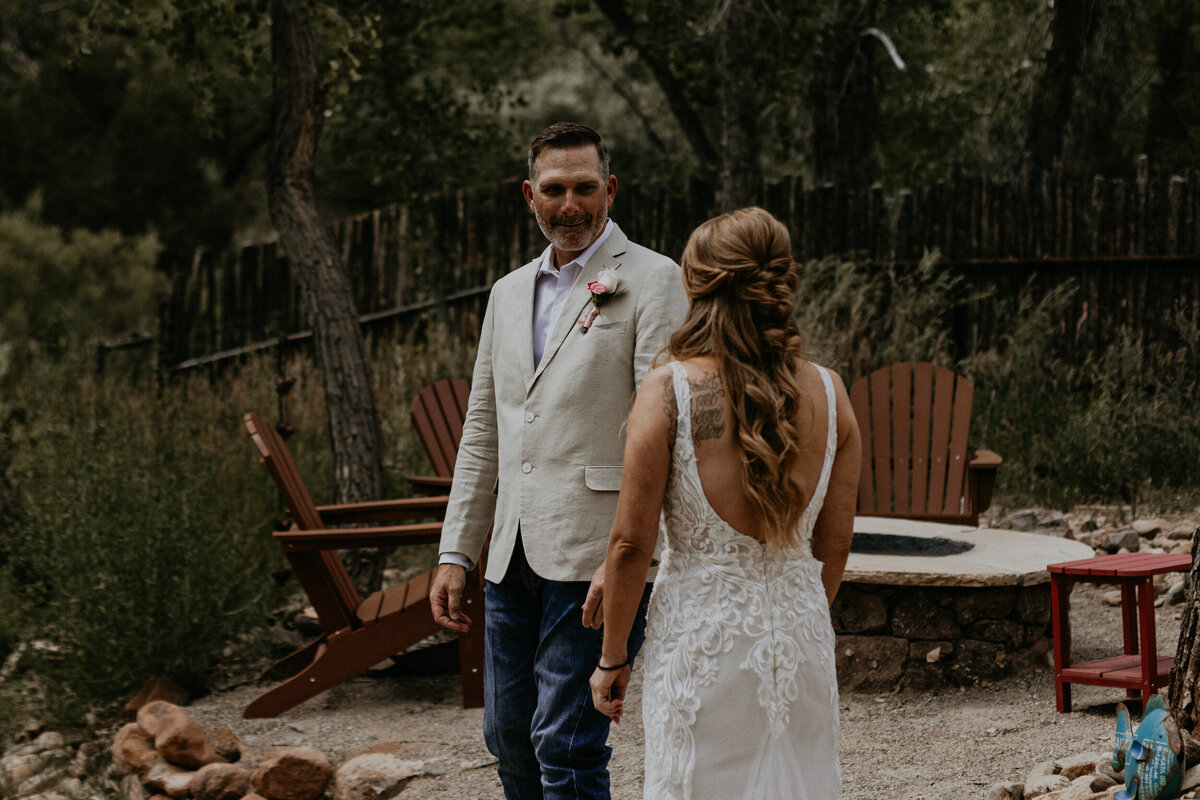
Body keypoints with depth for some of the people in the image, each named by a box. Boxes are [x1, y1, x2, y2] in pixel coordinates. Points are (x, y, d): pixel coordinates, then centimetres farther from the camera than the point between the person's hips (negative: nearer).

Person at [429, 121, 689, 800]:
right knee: (510, 739, 13)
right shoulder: (509, 292, 18)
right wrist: (456, 553, 15)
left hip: (597, 558, -7)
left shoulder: (651, 281, -4)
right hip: (513, 561, 7)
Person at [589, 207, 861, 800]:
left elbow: (632, 541, -9)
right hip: (801, 629, 3)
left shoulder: (668, 391, -11)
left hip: (701, 629, -3)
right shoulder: (828, 394, 0)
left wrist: (612, 657, 1)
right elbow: (834, 543, 7)